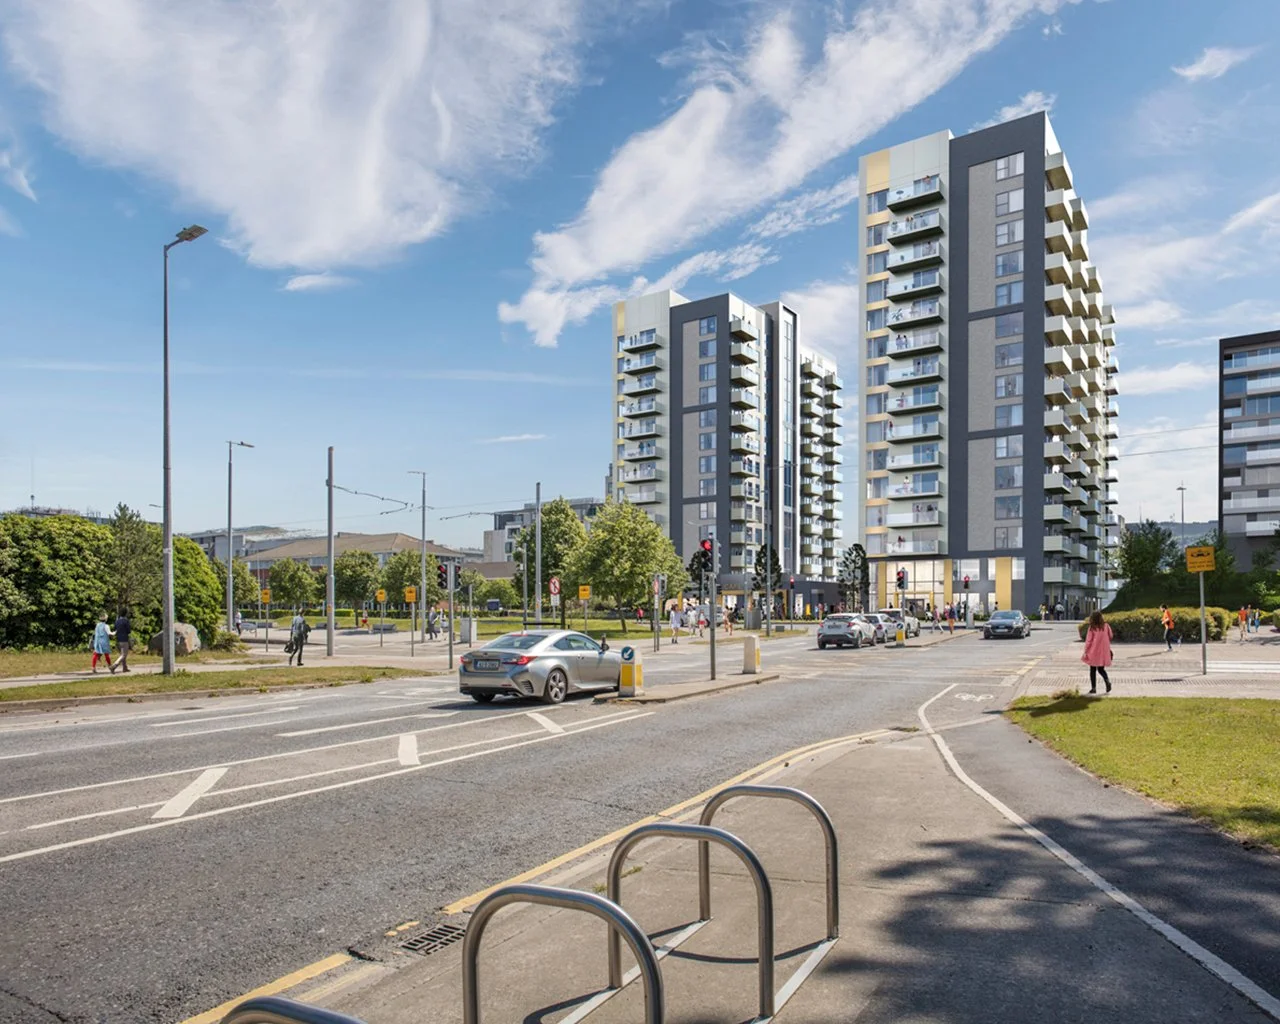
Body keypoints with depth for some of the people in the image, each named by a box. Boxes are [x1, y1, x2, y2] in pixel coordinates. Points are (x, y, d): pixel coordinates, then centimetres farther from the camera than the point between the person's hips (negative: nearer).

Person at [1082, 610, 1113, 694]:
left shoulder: (1092, 628, -10)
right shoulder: (1106, 626, -2)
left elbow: (1088, 641, -8)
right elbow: (1110, 637, 5)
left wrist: (1085, 652, -2)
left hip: (1094, 652, -3)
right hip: (1103, 652, 3)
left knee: (1093, 670, 8)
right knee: (1101, 669, 16)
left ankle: (1093, 688, 7)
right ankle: (1107, 680, -10)